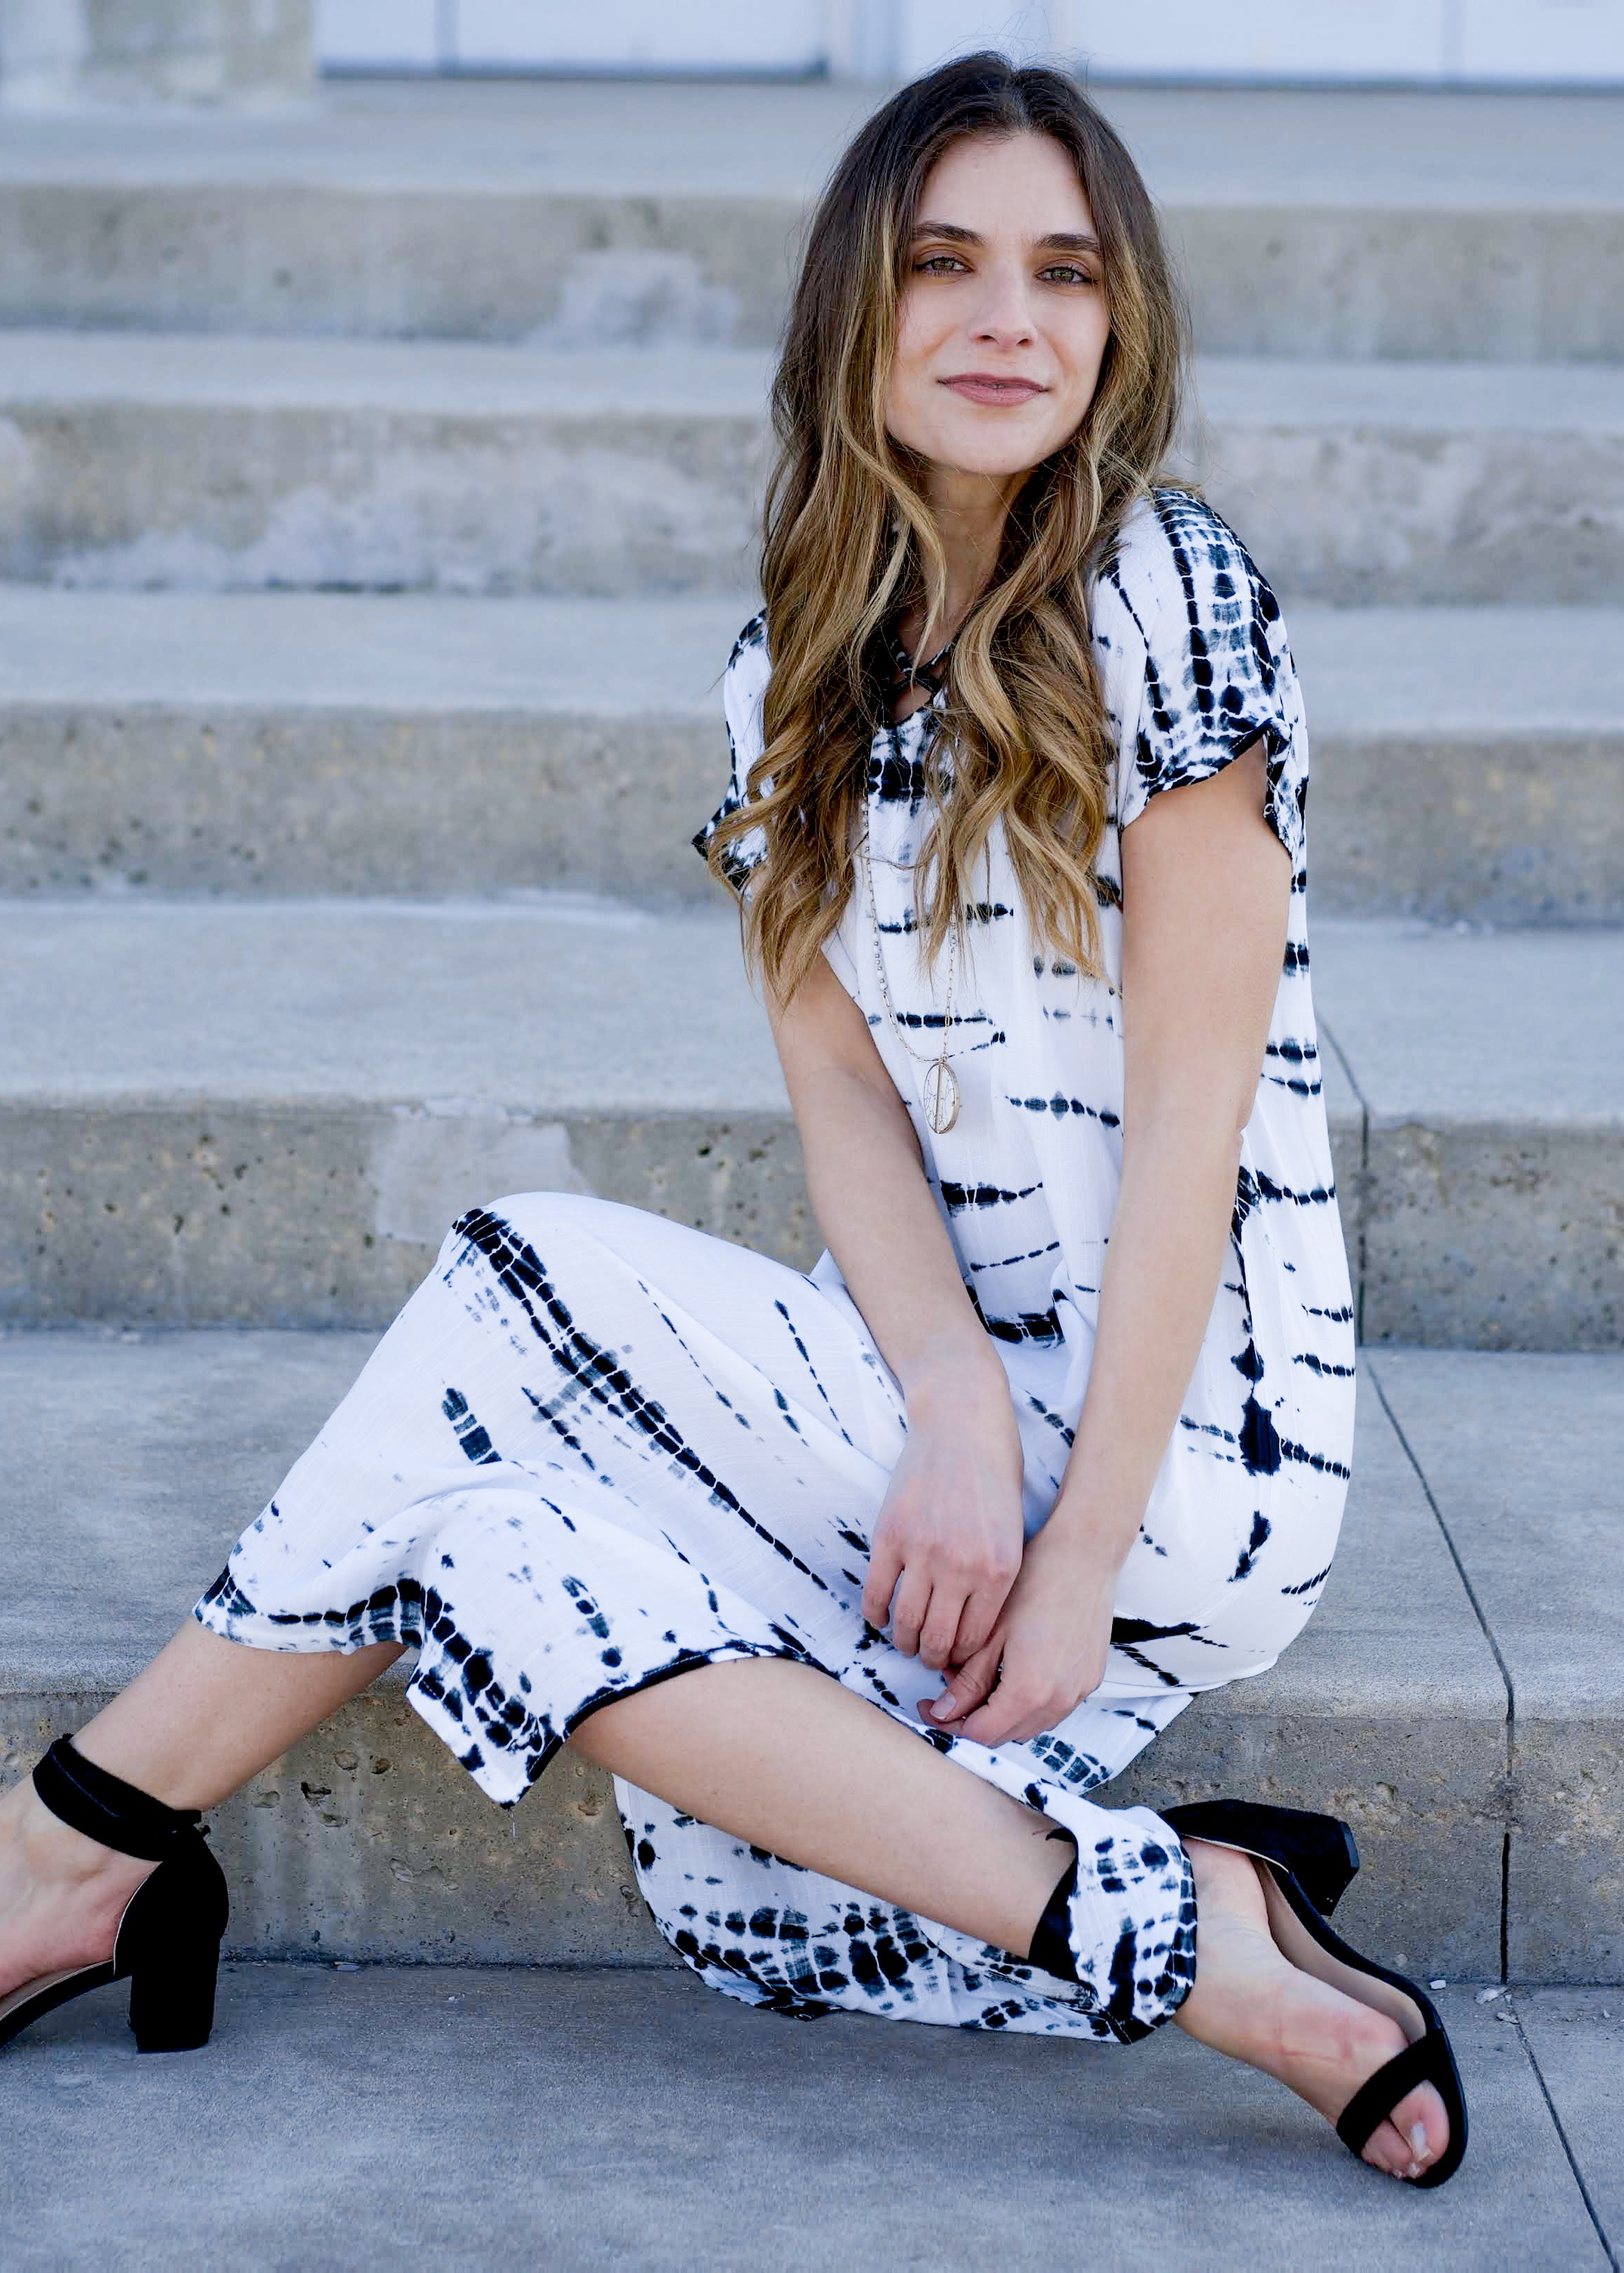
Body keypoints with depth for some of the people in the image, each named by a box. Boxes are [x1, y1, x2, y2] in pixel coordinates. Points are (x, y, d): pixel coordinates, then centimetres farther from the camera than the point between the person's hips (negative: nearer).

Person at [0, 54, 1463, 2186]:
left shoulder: (1164, 594, -11)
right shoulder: (803, 669, 9)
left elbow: (1192, 1110, -14)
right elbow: (841, 1087, 0)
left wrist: (1077, 1556, -17)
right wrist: (958, 1407, -19)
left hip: (1189, 1433, -7)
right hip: (958, 1397, 7)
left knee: (513, 1298, -17)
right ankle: (1180, 1924, -7)